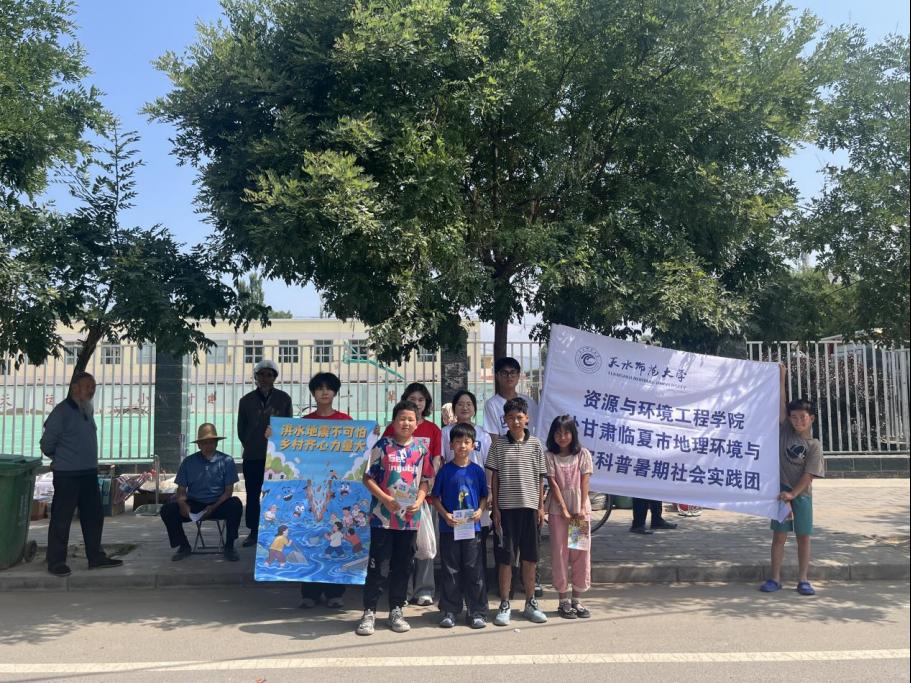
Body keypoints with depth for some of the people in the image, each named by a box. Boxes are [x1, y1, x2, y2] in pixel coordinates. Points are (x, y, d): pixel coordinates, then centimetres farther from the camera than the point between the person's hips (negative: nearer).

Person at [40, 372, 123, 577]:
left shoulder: (87, 410, 11)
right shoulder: (62, 411, -13)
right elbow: (46, 444, -9)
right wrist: (59, 458, 7)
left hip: (89, 473, 8)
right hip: (67, 475, -8)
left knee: (94, 516, 12)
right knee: (61, 519, 1)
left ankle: (96, 557, 22)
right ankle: (56, 562, 12)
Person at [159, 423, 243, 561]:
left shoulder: (226, 461, -1)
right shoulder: (189, 462, 5)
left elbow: (228, 491, -3)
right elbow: (181, 490, 4)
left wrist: (213, 507, -19)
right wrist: (182, 504, -19)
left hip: (218, 505, -2)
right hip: (193, 505, 2)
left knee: (235, 504, -32)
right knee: (167, 510, -21)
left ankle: (229, 546, -12)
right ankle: (184, 546, 2)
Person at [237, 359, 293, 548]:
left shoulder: (284, 399, 2)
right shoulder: (246, 400, 4)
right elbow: (241, 429, 10)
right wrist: (251, 446, 7)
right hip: (252, 456, 2)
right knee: (252, 494, 6)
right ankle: (253, 532, 15)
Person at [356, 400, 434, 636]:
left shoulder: (421, 450, 6)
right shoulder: (382, 446, -4)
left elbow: (425, 480, 11)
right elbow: (368, 477, -4)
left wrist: (419, 501, -6)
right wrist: (385, 498, -15)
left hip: (410, 517, 3)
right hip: (382, 516, -3)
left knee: (402, 566, 11)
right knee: (376, 565, 1)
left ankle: (396, 611, 23)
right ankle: (369, 612, 10)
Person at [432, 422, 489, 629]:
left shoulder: (477, 471, 3)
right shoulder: (445, 470, -1)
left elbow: (484, 496, 11)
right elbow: (436, 497, 2)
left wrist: (480, 510, -8)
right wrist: (445, 514, -12)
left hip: (472, 527, 1)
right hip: (449, 527, -1)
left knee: (474, 571, 5)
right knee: (450, 571, 6)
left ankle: (477, 612, 15)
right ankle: (450, 611, 18)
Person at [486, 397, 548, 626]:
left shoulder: (535, 444, 4)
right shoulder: (499, 445, 1)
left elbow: (540, 477, 7)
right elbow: (494, 477, 2)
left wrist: (541, 506, 4)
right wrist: (495, 508, -2)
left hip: (529, 506, 2)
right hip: (506, 507, -1)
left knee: (530, 557, 9)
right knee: (505, 557, 3)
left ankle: (530, 602, 23)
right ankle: (504, 605, 14)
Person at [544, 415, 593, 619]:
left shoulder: (583, 454, 4)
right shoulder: (549, 457, 0)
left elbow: (584, 482, -2)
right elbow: (553, 484, -6)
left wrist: (582, 508, -11)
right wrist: (565, 510, -13)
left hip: (581, 508, 1)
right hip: (558, 509, -1)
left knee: (581, 553, 4)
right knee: (559, 553, 1)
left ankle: (577, 600, 15)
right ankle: (564, 601, 10)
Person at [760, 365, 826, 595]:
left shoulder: (814, 445, -4)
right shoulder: (785, 432, 2)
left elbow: (809, 475, -9)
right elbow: (781, 404, -4)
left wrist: (792, 494, -17)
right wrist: (781, 378, -8)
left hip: (802, 493, -1)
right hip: (781, 490, 1)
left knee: (803, 536, 5)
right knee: (779, 535, 2)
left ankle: (803, 580, 14)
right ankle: (775, 578, 8)